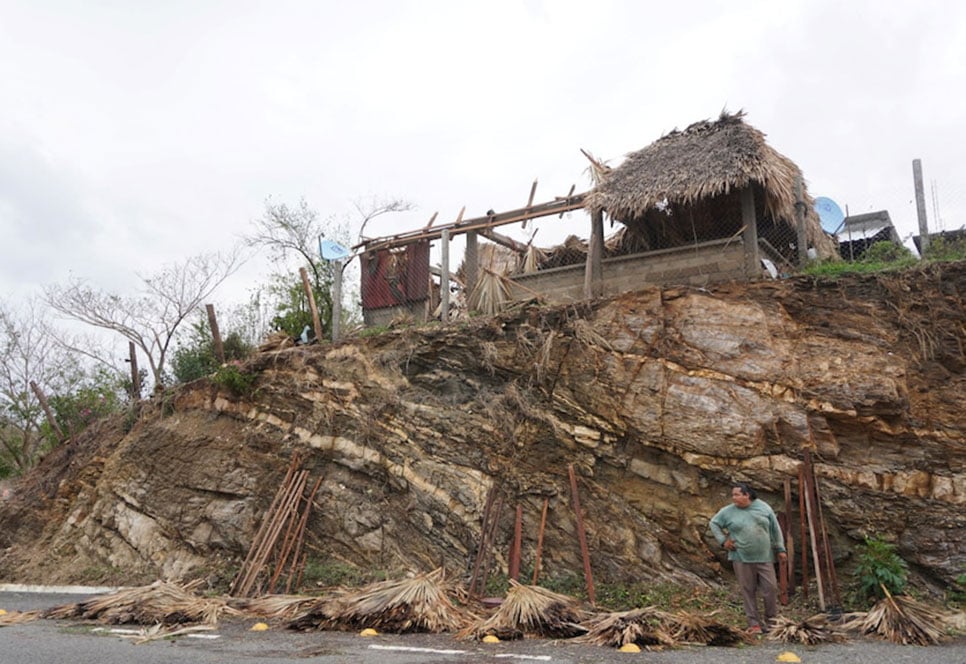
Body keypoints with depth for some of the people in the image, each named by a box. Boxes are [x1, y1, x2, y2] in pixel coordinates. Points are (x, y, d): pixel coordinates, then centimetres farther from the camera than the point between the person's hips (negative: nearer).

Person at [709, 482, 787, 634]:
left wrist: (780, 549, 7)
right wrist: (723, 540, -1)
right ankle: (754, 624, 11)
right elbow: (714, 523, 11)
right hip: (742, 558, -1)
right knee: (748, 591, 3)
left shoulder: (763, 507, 1)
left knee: (771, 588, 2)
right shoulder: (728, 511, -2)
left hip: (764, 557, 1)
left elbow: (775, 529, 8)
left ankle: (772, 621, 20)